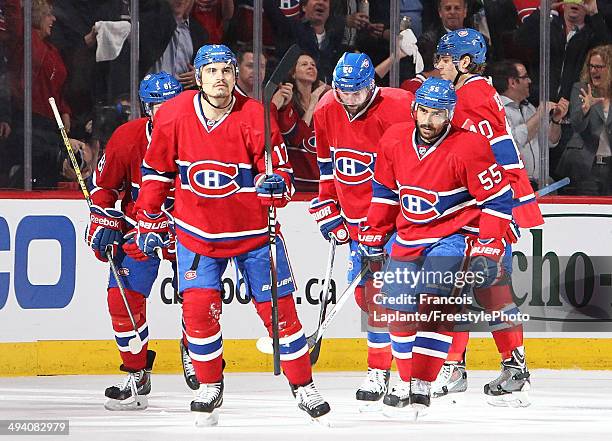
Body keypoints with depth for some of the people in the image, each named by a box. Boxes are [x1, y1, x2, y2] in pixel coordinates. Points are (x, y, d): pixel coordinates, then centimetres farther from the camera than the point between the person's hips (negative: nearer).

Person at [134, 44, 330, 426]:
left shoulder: (255, 118, -14)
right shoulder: (173, 116, -8)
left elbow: (281, 173, -10)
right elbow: (156, 170, 6)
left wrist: (275, 184, -33)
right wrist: (150, 221, 9)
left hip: (252, 230, -1)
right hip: (197, 232, 1)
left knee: (277, 308, 2)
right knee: (198, 308, -8)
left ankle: (304, 387, 16)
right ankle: (210, 387, 12)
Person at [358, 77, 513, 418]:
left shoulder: (468, 148, -19)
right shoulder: (394, 141, -3)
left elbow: (497, 199, -15)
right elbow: (385, 190, 13)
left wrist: (488, 250, -18)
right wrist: (373, 234, 15)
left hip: (452, 235, -6)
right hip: (409, 235, 6)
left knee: (433, 304, -21)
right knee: (398, 309, 6)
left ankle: (422, 386, -19)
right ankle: (406, 381, 23)